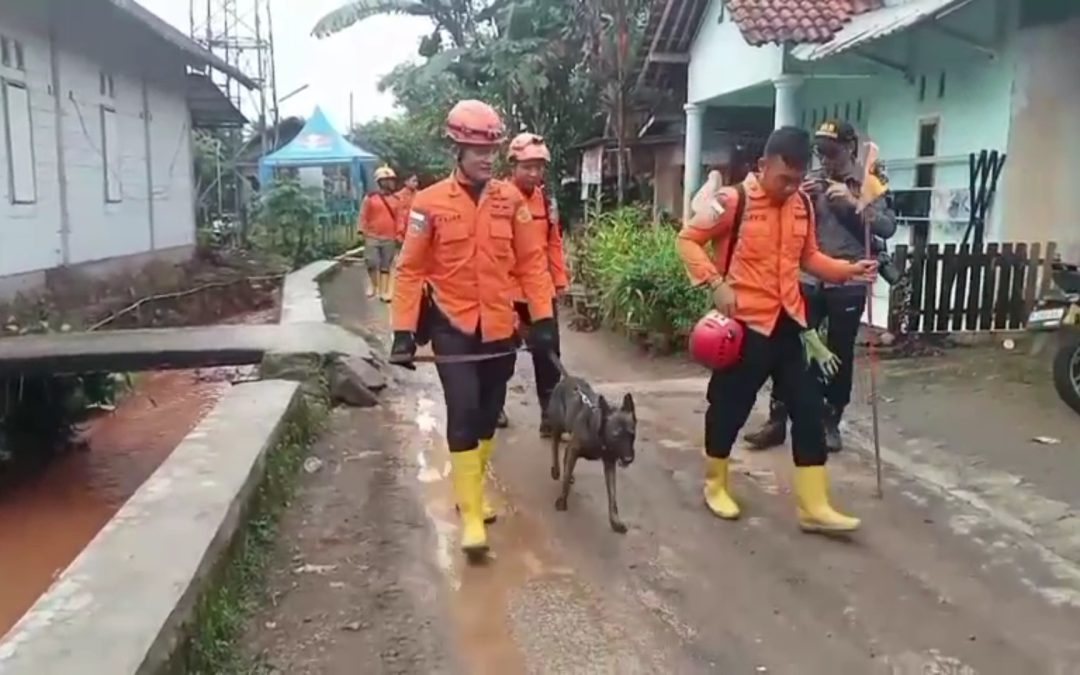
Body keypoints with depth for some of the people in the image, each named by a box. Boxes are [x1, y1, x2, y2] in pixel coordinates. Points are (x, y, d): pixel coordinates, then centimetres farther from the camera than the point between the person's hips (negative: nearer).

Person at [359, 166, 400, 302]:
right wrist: (364, 232, -7)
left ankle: (384, 292, 10)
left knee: (386, 266, 5)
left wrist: (399, 235, 7)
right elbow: (363, 216, -1)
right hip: (372, 237, -3)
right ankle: (372, 284, 19)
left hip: (389, 239, 3)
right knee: (372, 262, -7)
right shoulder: (370, 198, -2)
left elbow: (398, 219, 13)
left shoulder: (396, 200, 9)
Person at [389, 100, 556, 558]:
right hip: (453, 327, -3)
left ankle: (471, 490, 36)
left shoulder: (510, 199, 0)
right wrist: (404, 332, -8)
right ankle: (472, 515, -1)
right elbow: (410, 269, -4)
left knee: (488, 414, 15)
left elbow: (531, 261, 3)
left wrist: (543, 317, -2)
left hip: (500, 327, 3)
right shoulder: (431, 203, -7)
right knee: (463, 413, -9)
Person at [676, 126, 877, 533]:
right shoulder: (733, 201, -11)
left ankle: (814, 507, 12)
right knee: (730, 405, 7)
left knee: (808, 409, 5)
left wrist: (847, 270, 1)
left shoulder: (802, 206, 7)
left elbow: (808, 257, 17)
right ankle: (715, 484, 29)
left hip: (788, 321, 6)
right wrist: (716, 283, -18)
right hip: (745, 322, -6)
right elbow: (687, 239, -7)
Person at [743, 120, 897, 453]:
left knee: (840, 355, 7)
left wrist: (853, 204, -22)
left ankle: (831, 423, 20)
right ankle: (777, 421, 8)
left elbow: (888, 226, -10)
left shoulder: (869, 184, 1)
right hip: (808, 279, 2)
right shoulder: (810, 181, 8)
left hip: (848, 284, -2)